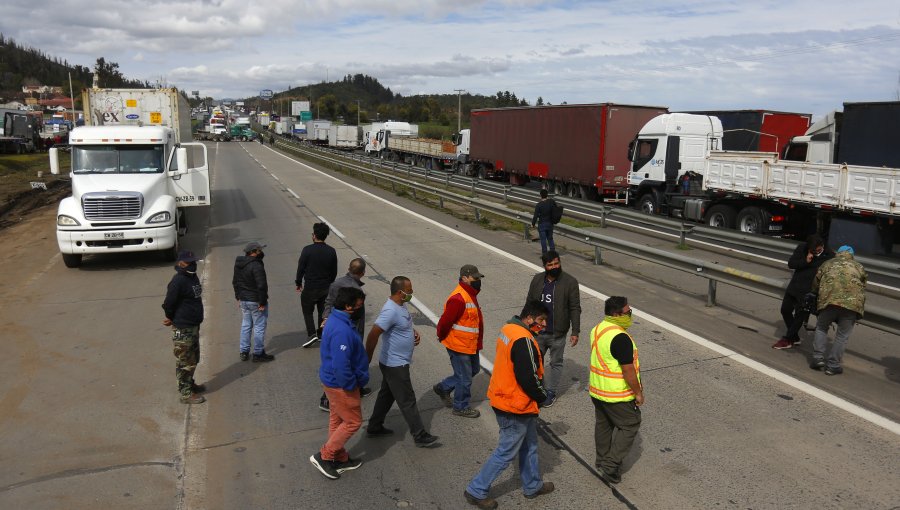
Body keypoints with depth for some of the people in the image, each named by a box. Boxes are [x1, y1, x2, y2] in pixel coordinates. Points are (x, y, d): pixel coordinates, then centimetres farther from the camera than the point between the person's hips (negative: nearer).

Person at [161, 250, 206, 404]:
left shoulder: (192, 277, 8)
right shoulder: (178, 281, -21)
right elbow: (168, 304, -19)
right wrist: (172, 318, -1)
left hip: (194, 326, 9)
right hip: (183, 329, -9)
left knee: (194, 358, 22)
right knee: (184, 362, 1)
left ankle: (190, 384, 39)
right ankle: (186, 393, 11)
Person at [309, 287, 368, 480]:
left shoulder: (337, 320, 3)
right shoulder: (342, 331, -31)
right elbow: (341, 365, -31)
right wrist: (351, 385, -17)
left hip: (334, 381, 10)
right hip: (340, 384, -10)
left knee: (338, 420, 21)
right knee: (353, 422, 5)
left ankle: (340, 458, 36)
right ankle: (324, 456, 14)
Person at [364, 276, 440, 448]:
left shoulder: (401, 305, 3)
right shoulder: (390, 311, -29)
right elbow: (373, 335, -31)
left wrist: (413, 332, 3)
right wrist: (368, 360, -23)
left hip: (397, 363, 10)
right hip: (395, 365, -10)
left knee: (387, 395, 22)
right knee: (408, 401, 1)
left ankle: (374, 428, 36)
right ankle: (421, 437, 12)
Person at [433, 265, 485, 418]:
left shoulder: (470, 293, 5)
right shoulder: (458, 299, -28)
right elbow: (445, 321, -26)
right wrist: (442, 338, -9)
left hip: (471, 345, 10)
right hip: (460, 347, -10)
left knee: (473, 369, 24)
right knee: (464, 378, 6)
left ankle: (443, 388, 36)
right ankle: (461, 407, 27)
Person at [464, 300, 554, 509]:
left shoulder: (509, 328, 4)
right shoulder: (524, 341, -27)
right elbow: (528, 377, -27)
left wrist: (538, 393, 14)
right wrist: (542, 396, -7)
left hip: (503, 396, 10)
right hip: (516, 406, -10)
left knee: (529, 445, 24)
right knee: (506, 452, 5)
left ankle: (532, 486, 41)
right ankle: (476, 491, 16)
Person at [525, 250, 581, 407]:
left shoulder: (570, 282, -11)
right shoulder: (537, 280, 1)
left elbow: (575, 309, -9)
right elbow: (529, 303, 9)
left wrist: (575, 332, -12)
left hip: (557, 333, -3)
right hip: (537, 332, 4)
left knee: (556, 363, 11)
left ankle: (551, 392, 26)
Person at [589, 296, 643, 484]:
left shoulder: (598, 329, 3)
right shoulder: (620, 338, -26)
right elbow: (628, 369, -24)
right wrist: (638, 393, -12)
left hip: (597, 390, 9)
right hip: (617, 395, -8)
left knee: (603, 424, 20)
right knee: (630, 425, 7)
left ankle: (602, 460, 33)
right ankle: (611, 465, 5)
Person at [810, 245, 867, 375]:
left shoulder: (828, 264, 19)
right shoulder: (859, 267, 21)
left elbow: (815, 283, 21)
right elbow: (863, 288, 24)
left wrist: (817, 300, 36)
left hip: (829, 301, 0)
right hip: (852, 304, 0)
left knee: (821, 328, 19)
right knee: (842, 335, 9)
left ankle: (818, 358, 9)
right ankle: (832, 365, 10)